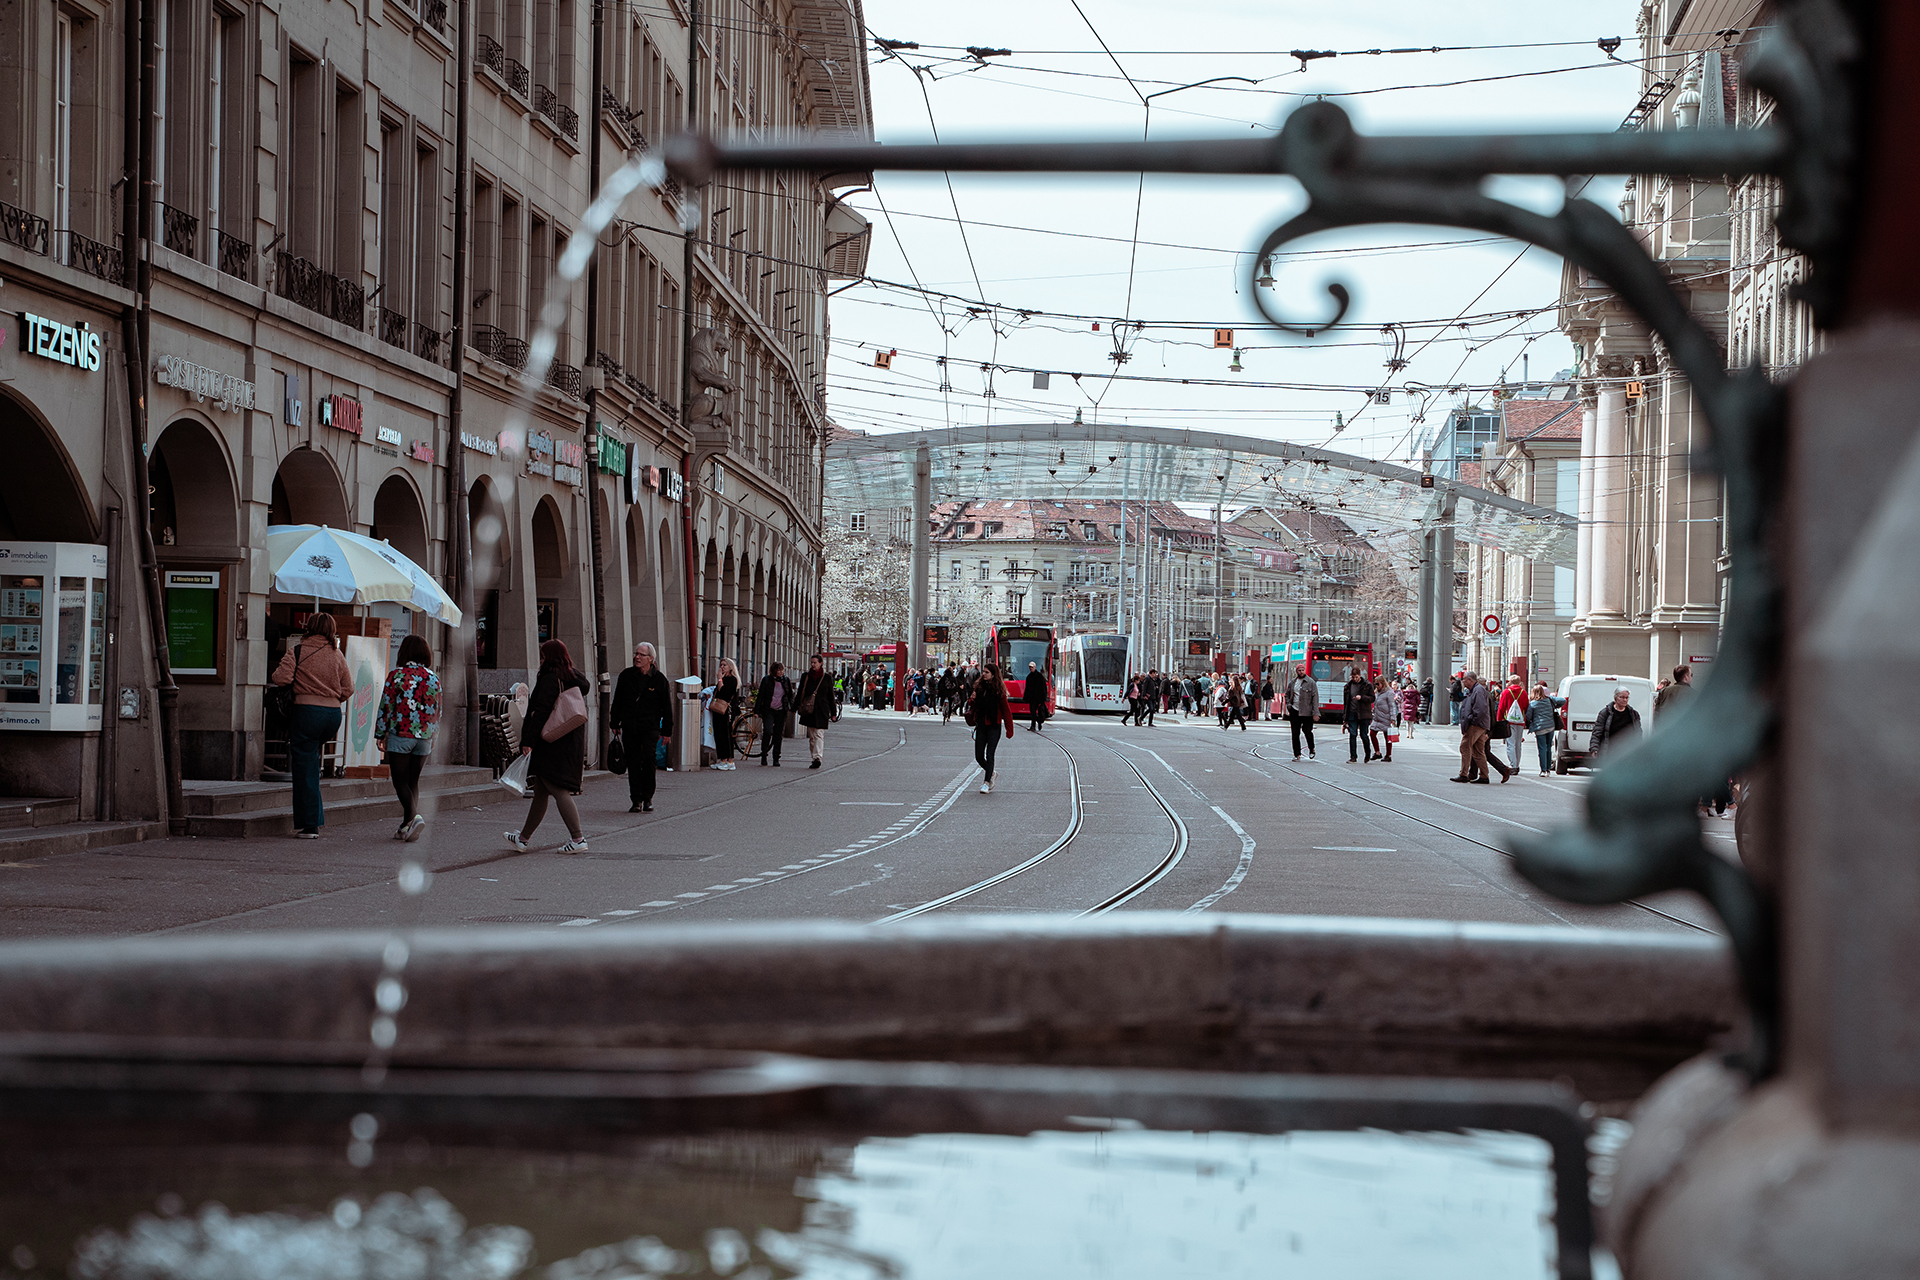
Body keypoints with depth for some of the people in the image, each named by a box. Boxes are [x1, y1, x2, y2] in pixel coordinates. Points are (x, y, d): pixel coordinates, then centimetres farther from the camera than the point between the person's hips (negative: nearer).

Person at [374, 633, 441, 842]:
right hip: (424, 738, 4)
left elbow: (386, 707, -6)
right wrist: (433, 737, 22)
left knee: (400, 780, -1)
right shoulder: (433, 679, 5)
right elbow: (437, 711, 11)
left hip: (400, 736, -4)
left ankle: (414, 816, -22)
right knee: (413, 781, 12)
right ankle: (407, 827, 12)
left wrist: (380, 734, 3)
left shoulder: (396, 675, -7)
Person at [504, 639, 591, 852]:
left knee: (558, 791, -8)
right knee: (540, 792, 16)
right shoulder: (574, 679, 11)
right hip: (572, 744, 9)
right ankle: (523, 838, 25)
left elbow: (541, 712, -19)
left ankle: (578, 839, -13)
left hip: (552, 745, -9)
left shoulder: (550, 680, -14)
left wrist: (527, 741, -15)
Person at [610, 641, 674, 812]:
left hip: (650, 727, -3)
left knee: (648, 758, -16)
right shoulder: (626, 676, 7)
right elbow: (617, 702, 15)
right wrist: (615, 724, 12)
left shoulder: (659, 679, 0)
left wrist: (667, 731, 3)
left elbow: (666, 707, 5)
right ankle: (636, 800, 8)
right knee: (633, 763, 2)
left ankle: (647, 797, -4)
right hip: (629, 727, 3)